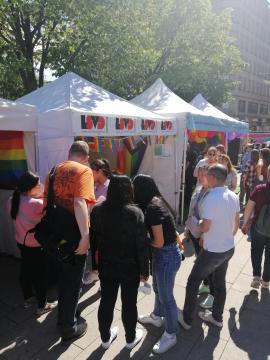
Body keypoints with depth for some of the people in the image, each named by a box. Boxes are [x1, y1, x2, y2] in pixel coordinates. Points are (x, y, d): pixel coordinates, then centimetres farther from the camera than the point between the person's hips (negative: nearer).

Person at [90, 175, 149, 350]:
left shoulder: (97, 211, -8)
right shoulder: (135, 212, -19)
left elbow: (93, 240, 1)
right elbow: (142, 244, -16)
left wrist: (94, 265, 12)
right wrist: (144, 269, -6)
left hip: (106, 266, 4)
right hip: (130, 267, -3)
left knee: (106, 302, 19)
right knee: (129, 303, 15)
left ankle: (105, 337, 39)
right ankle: (131, 338, 36)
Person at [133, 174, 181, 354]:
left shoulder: (152, 208, -26)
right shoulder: (155, 202, 2)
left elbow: (159, 242, -23)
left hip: (167, 255, -9)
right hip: (161, 253, 9)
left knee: (166, 295, 9)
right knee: (158, 288, 27)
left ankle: (171, 335, 29)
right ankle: (157, 316, 51)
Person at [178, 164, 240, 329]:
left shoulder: (211, 198, -27)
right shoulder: (234, 196, -2)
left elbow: (205, 228, -23)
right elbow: (237, 223, 9)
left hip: (212, 251, -7)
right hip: (229, 248, 7)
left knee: (193, 282, 11)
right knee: (220, 282, 23)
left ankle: (187, 319, 25)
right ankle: (217, 317, 40)